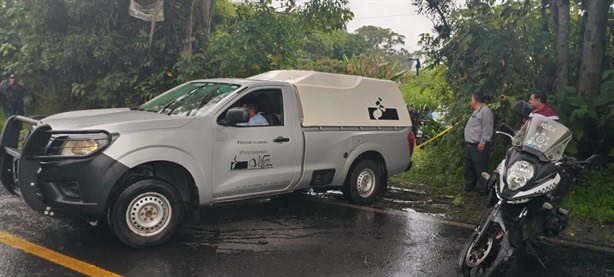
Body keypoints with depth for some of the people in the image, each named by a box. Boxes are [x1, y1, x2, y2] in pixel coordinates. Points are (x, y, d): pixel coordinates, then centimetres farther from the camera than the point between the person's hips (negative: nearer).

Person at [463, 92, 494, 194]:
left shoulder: (485, 111, -12)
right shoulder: (476, 111, 21)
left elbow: (487, 128, -21)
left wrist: (483, 142, -25)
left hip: (479, 146, -11)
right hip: (470, 145, 11)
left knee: (480, 168, -7)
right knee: (469, 167, 17)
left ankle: (483, 189, -1)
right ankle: (469, 186, 29)